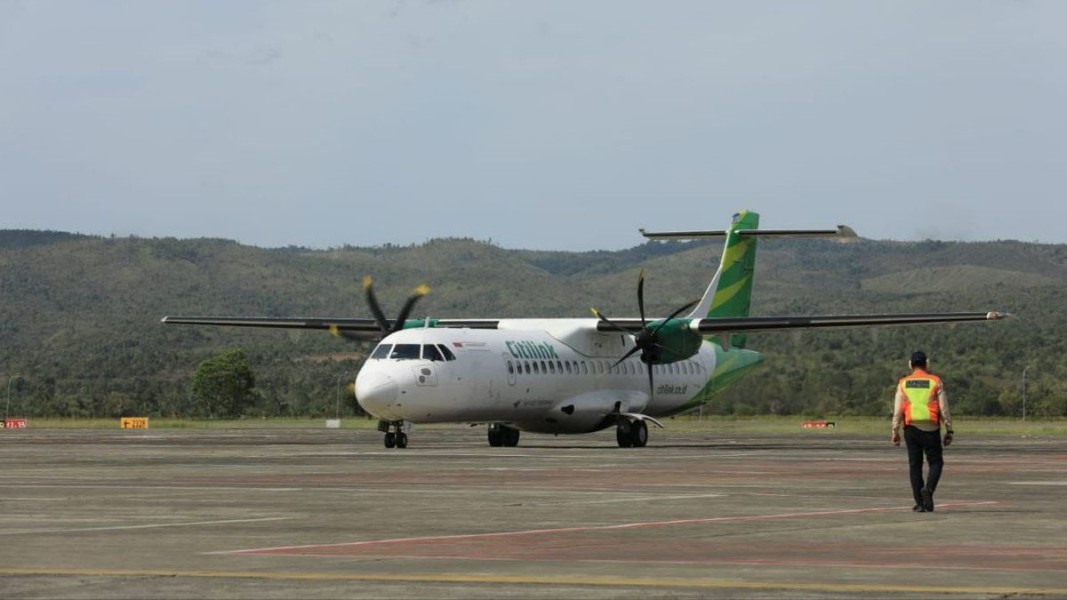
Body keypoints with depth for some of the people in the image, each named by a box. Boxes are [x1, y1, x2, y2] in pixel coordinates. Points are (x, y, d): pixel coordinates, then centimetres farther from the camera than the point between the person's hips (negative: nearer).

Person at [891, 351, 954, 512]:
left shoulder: (903, 383, 4)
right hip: (931, 429, -2)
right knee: (935, 462, 8)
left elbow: (897, 410, 1)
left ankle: (920, 503, 6)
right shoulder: (935, 382, 0)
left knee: (915, 465, 8)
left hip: (911, 428, 2)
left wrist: (895, 432, 5)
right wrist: (949, 430, 5)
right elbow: (944, 409, -1)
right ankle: (928, 489, -19)